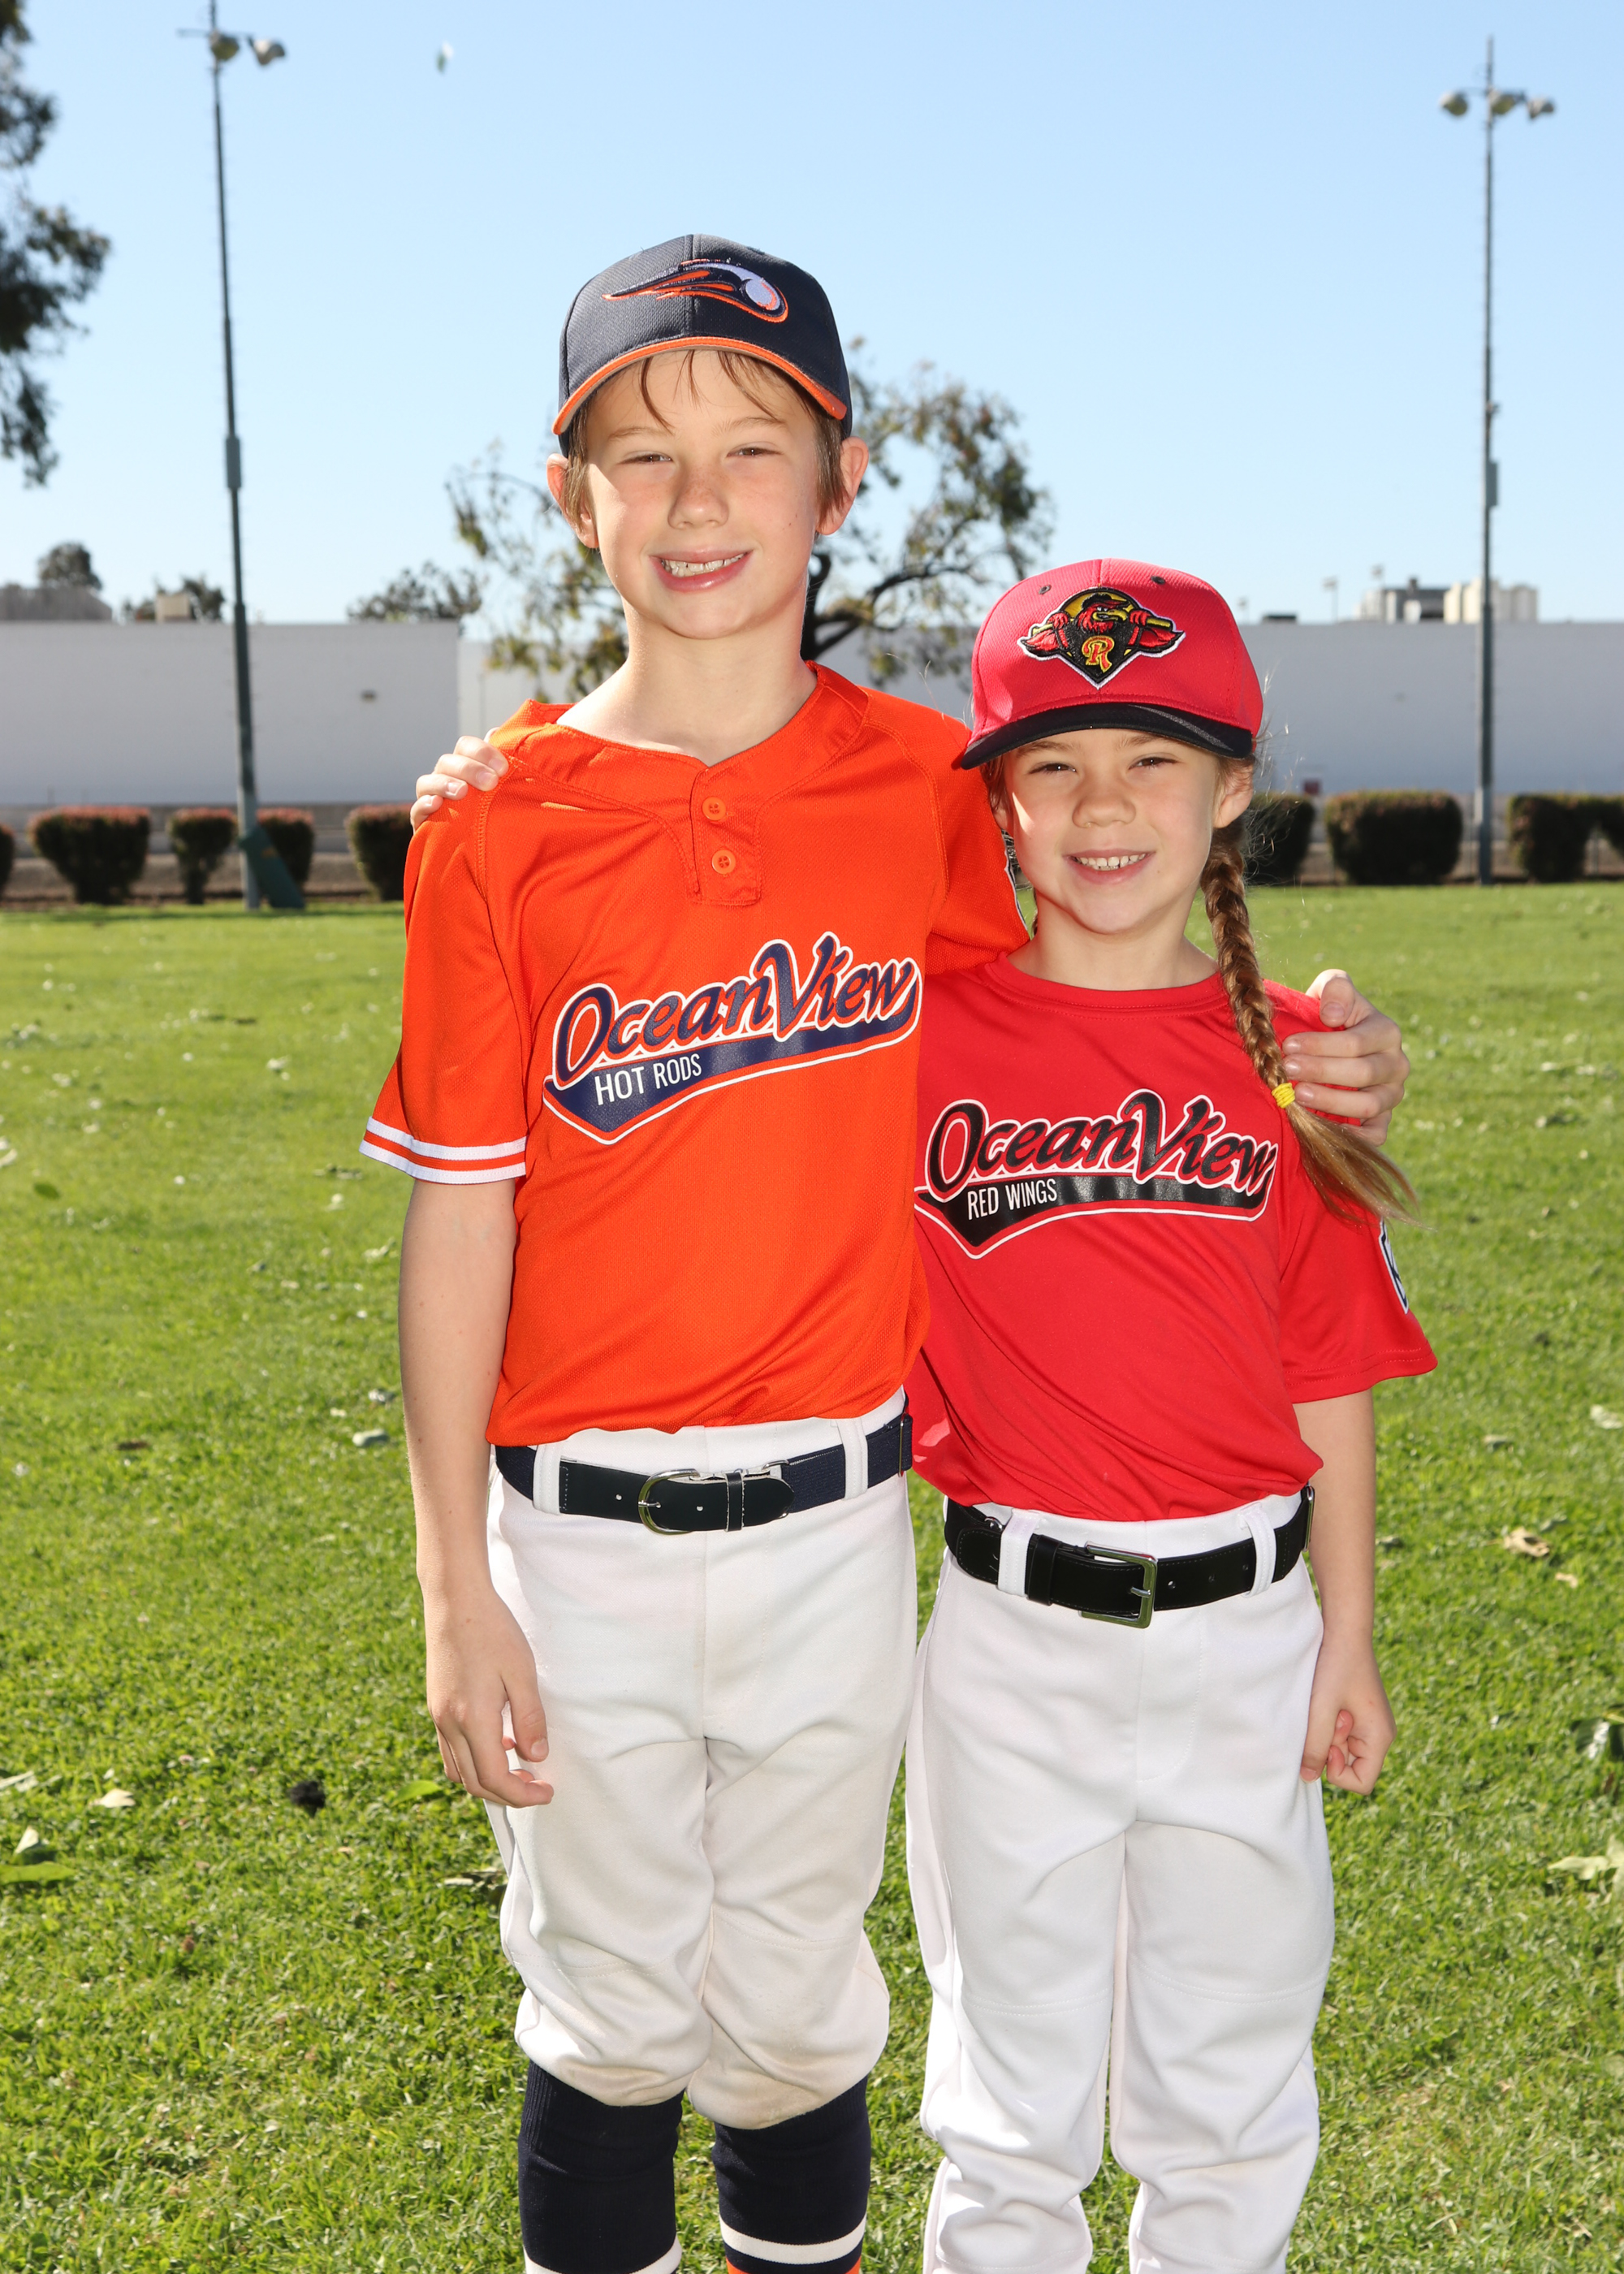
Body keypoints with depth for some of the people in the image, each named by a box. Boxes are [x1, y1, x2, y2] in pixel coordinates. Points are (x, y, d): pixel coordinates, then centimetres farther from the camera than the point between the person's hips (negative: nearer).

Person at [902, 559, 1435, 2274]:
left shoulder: (1287, 1058, -1)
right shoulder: (922, 1033, -7)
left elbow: (1328, 1382, 3)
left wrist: (1348, 1644, 5)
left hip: (1244, 1629, 2)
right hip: (1013, 1630, -1)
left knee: (1229, 2089, 18)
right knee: (1014, 2086, 16)